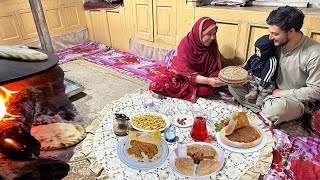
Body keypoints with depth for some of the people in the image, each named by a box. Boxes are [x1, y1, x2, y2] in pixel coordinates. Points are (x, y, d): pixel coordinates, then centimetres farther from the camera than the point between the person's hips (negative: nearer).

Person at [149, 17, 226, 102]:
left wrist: (219, 79, -29)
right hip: (179, 73, -2)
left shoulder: (212, 46, -11)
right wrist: (208, 81, -41)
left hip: (200, 76, 3)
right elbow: (186, 71, -29)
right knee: (156, 84, -28)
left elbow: (215, 69, -6)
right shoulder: (185, 44, -22)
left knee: (208, 89, -32)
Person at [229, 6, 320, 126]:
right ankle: (267, 113, -13)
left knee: (277, 108, -42)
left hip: (297, 100, -6)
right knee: (233, 85, -7)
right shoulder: (277, 43, -6)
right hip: (272, 91, 6)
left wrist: (283, 93, -18)